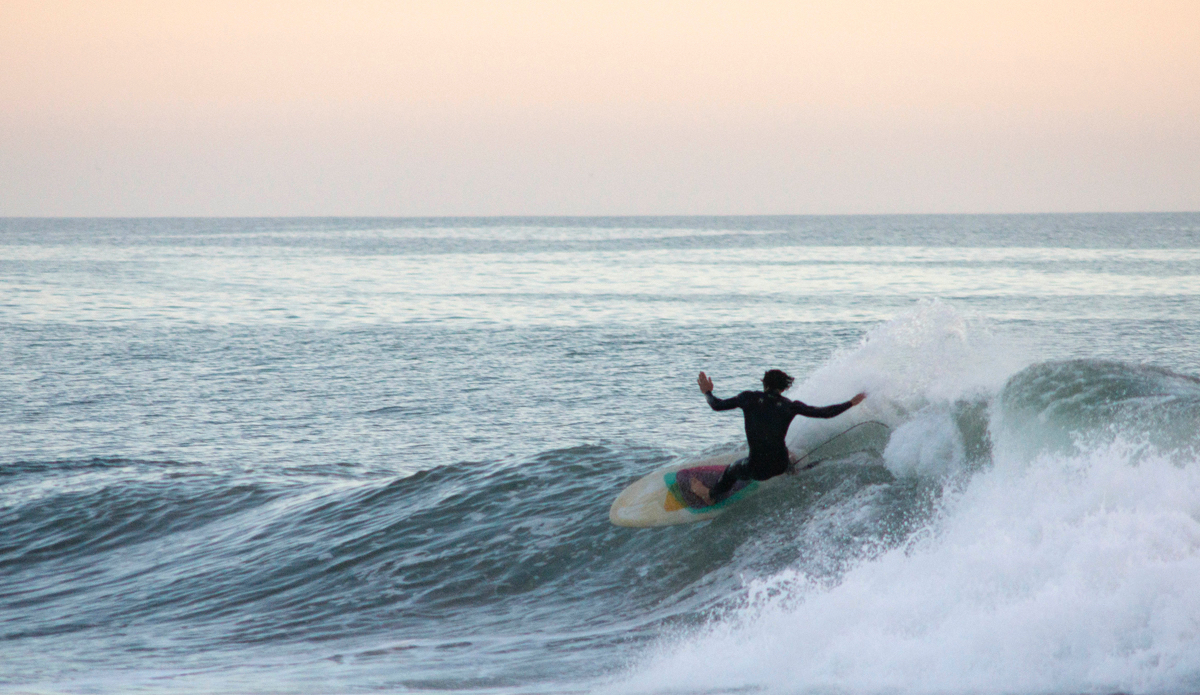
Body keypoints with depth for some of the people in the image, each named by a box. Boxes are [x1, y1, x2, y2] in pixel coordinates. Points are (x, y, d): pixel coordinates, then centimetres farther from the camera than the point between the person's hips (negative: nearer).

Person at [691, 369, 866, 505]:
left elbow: (717, 405, 5)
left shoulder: (750, 398, -3)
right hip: (781, 467, 0)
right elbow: (824, 413, -1)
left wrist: (707, 392, 27)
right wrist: (851, 403, 12)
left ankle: (712, 496, 59)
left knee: (733, 468, 34)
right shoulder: (789, 405, -2)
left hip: (757, 469, 0)